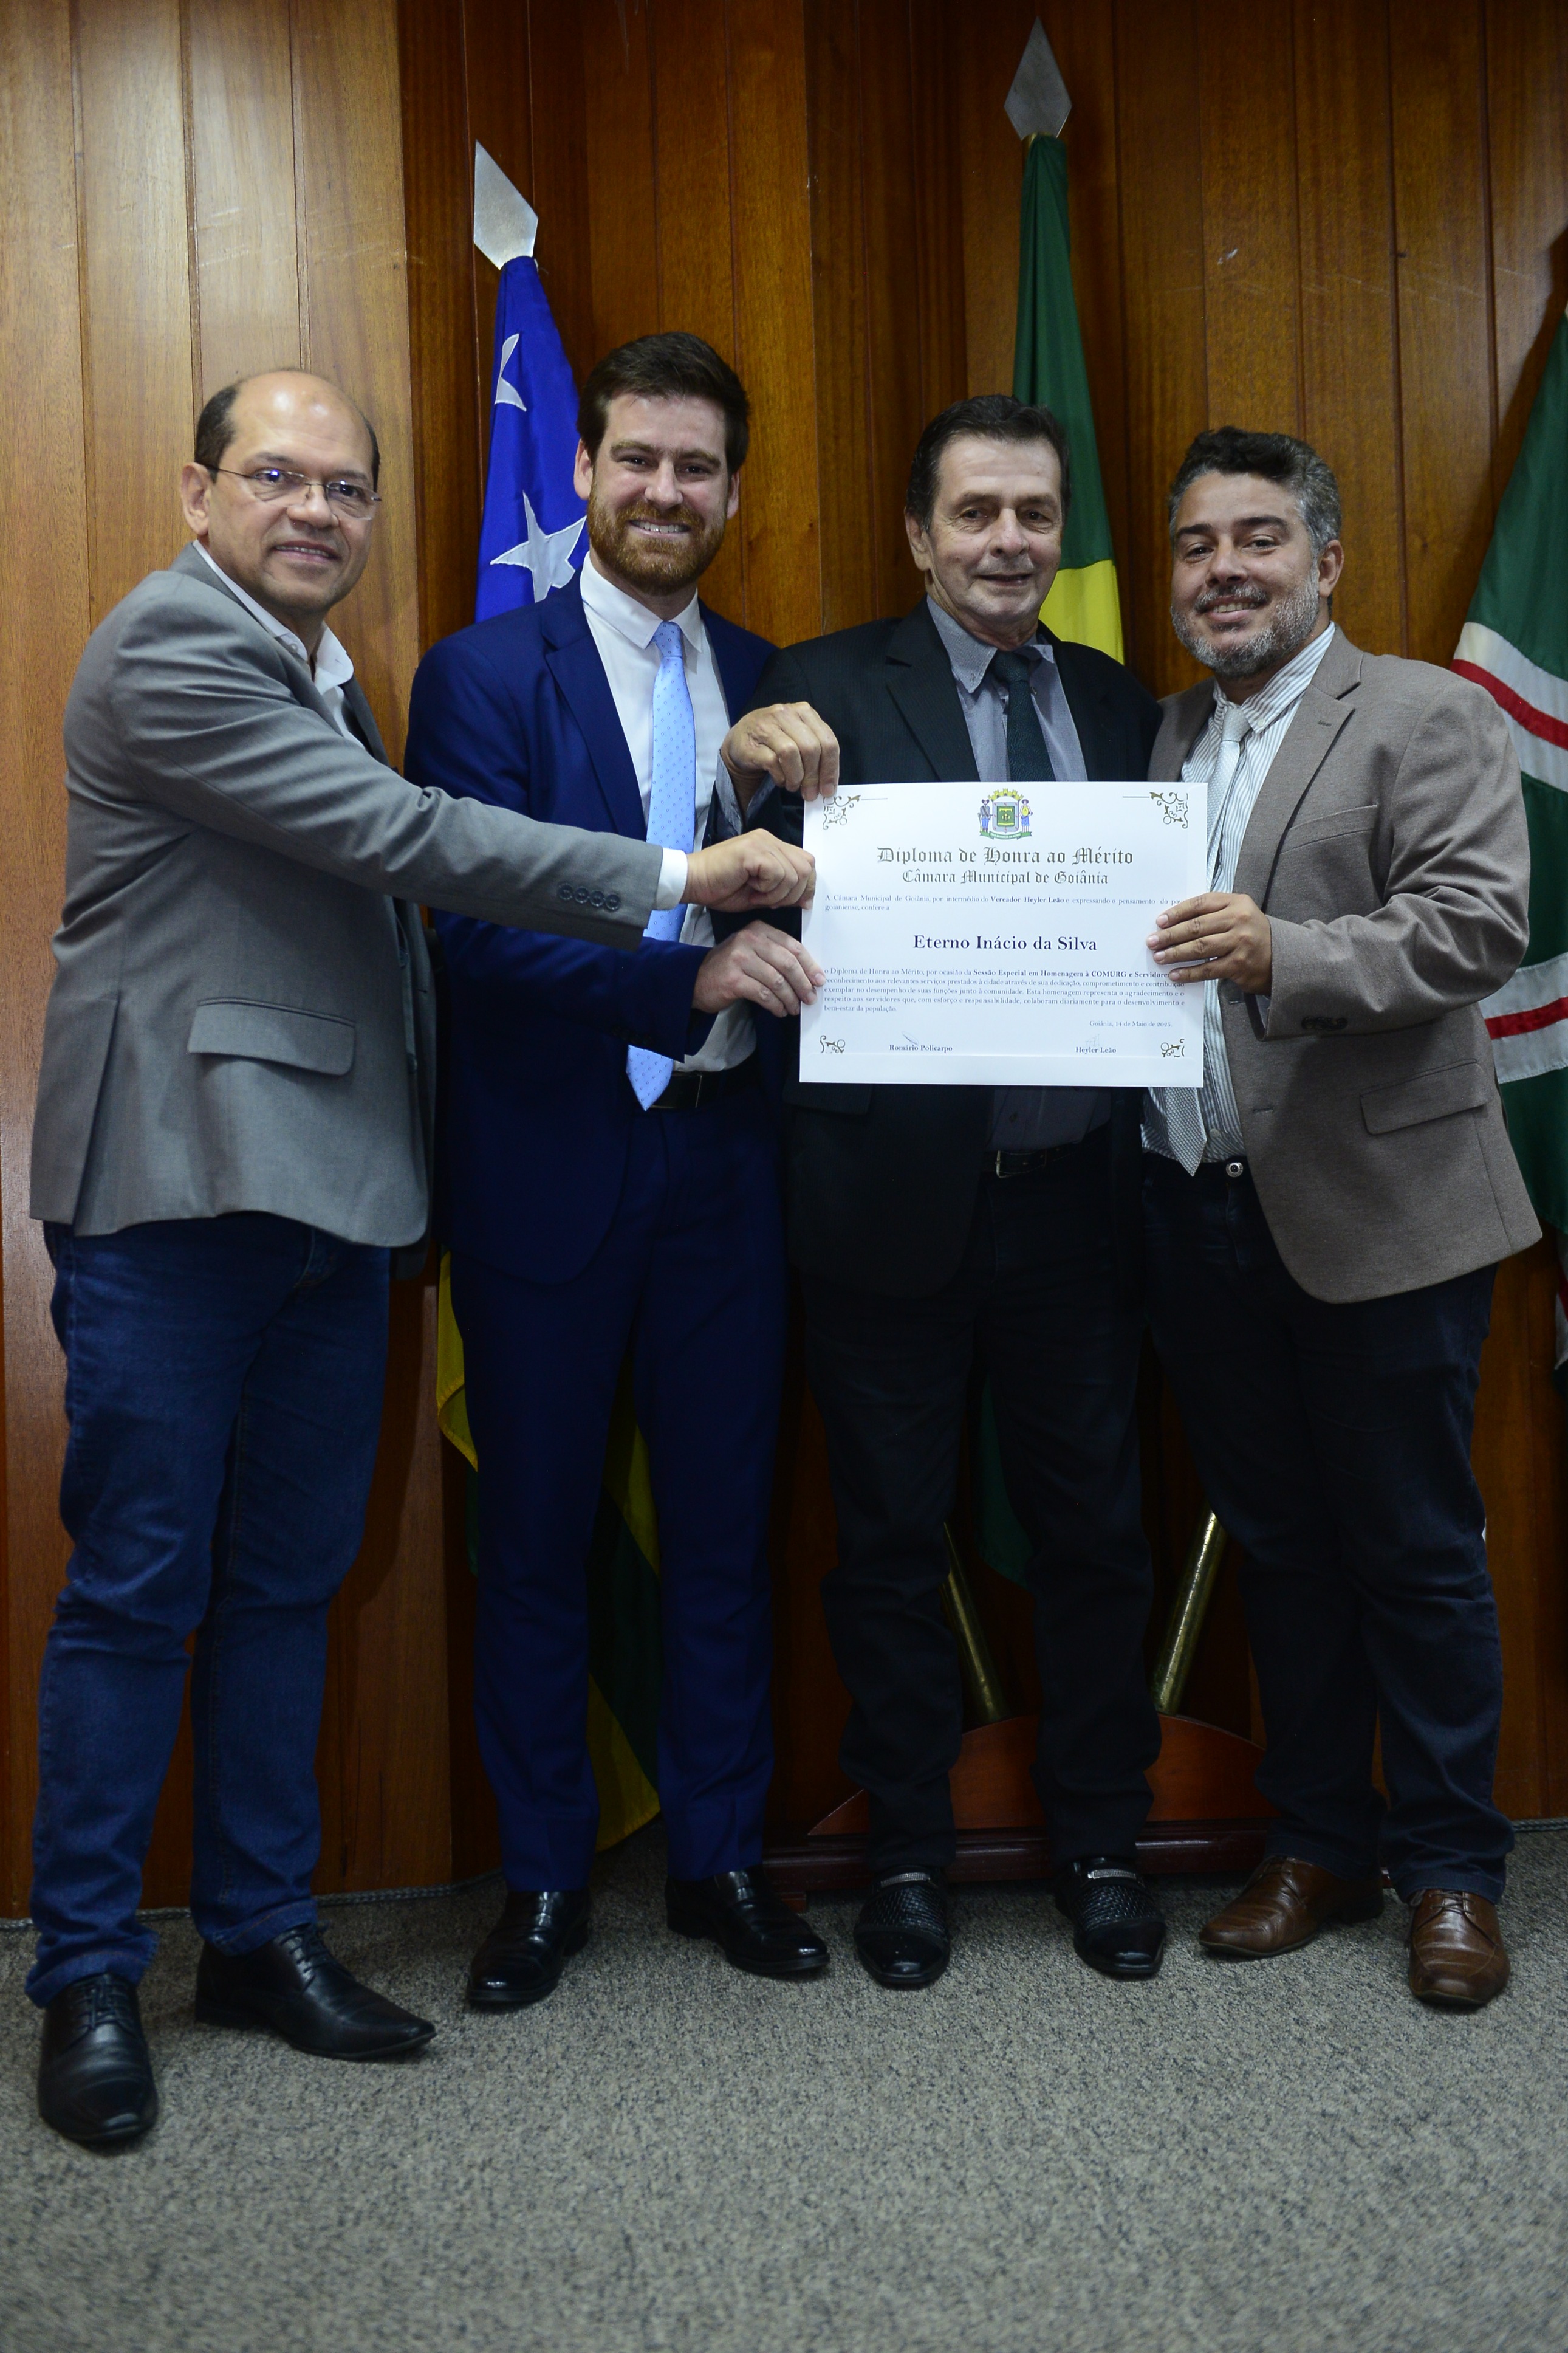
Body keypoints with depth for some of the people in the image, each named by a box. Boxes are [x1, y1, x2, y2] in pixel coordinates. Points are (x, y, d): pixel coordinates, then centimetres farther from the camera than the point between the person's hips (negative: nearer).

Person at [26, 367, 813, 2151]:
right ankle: (86, 1974, 15)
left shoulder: (324, 676, 19)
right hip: (176, 1196, -8)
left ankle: (260, 1933, 25)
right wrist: (674, 881, -16)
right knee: (137, 1589, 0)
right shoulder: (169, 646, -9)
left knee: (286, 1583, 13)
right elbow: (406, 837, -18)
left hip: (328, 1199, 8)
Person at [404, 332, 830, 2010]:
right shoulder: (484, 673, -3)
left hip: (721, 1162, 3)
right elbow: (476, 924, -15)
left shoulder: (769, 681, 10)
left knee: (721, 1525, 12)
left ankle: (720, 1857, 28)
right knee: (536, 1537, 9)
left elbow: (800, 903, 11)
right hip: (547, 1171, -3)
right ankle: (543, 1878, 25)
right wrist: (688, 977, -26)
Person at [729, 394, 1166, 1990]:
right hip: (896, 1194, -3)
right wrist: (758, 772, -29)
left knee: (1092, 1529, 13)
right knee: (892, 1540, 10)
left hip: (1073, 1190, 3)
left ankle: (1098, 1843, 31)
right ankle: (907, 1852, 28)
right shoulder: (830, 689, -2)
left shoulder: (1119, 705, 9)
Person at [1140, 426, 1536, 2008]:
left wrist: (1283, 954, -28)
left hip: (1374, 1210, -5)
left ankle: (1450, 1872, 20)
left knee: (1416, 1550, 4)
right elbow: (1130, 943, 13)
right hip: (1200, 1209, 5)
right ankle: (1319, 1842, 29)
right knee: (1275, 1540, 14)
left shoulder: (1428, 718, -3)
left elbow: (1479, 924, -15)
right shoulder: (1161, 738, 15)